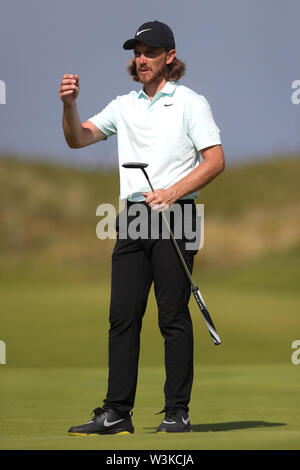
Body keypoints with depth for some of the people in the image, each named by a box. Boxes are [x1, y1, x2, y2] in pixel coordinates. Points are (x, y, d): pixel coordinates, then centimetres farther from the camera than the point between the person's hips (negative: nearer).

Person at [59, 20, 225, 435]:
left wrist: (173, 192, -16)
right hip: (132, 217, 5)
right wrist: (69, 105, -8)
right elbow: (78, 139, 11)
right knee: (122, 316, 0)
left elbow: (215, 160, -5)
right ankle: (117, 413, 2)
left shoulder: (190, 102, 2)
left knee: (174, 316, -5)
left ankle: (178, 412, 0)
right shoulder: (124, 106, 16)